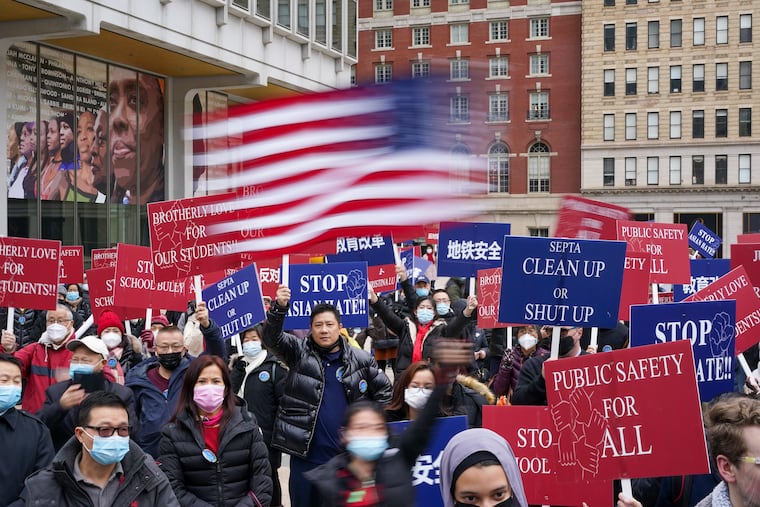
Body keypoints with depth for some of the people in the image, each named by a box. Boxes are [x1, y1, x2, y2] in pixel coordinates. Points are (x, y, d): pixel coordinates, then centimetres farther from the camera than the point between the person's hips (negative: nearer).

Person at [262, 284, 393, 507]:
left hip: (348, 455, 0)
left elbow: (384, 391, 12)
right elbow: (271, 338, -13)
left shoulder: (361, 360, 2)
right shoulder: (299, 352, 2)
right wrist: (279, 307, -30)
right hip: (305, 455, 0)